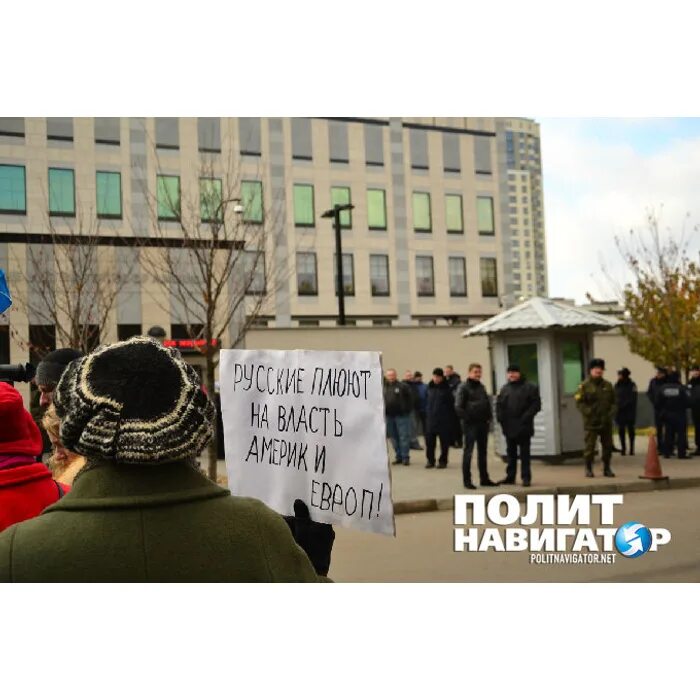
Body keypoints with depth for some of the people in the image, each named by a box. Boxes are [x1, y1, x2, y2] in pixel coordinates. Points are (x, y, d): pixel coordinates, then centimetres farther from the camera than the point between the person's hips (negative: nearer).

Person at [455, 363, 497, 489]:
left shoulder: (481, 387, 14)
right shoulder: (464, 387, -7)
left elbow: (487, 403, 19)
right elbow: (458, 407, -13)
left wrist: (489, 417, 7)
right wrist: (467, 419, -16)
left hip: (483, 423, 7)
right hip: (470, 424, -7)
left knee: (482, 452, 12)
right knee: (468, 452, -4)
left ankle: (484, 478, 20)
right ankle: (467, 480, -1)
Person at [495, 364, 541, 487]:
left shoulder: (530, 388, -2)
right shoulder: (504, 389, 12)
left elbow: (536, 404, -7)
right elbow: (499, 404, 12)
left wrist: (526, 417, -16)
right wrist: (500, 417, -4)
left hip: (523, 427, -4)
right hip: (509, 426, 4)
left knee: (524, 453, 1)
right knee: (511, 453, 12)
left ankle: (526, 477, 6)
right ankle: (510, 476, 19)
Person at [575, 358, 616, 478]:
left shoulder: (608, 385, 12)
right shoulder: (584, 386, -3)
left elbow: (613, 402, 13)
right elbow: (579, 402, -7)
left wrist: (610, 413, -3)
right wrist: (590, 413, -18)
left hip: (606, 422, 4)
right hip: (591, 423, -4)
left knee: (608, 446, 7)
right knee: (589, 446, -3)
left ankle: (607, 468, 19)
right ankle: (589, 469, 9)